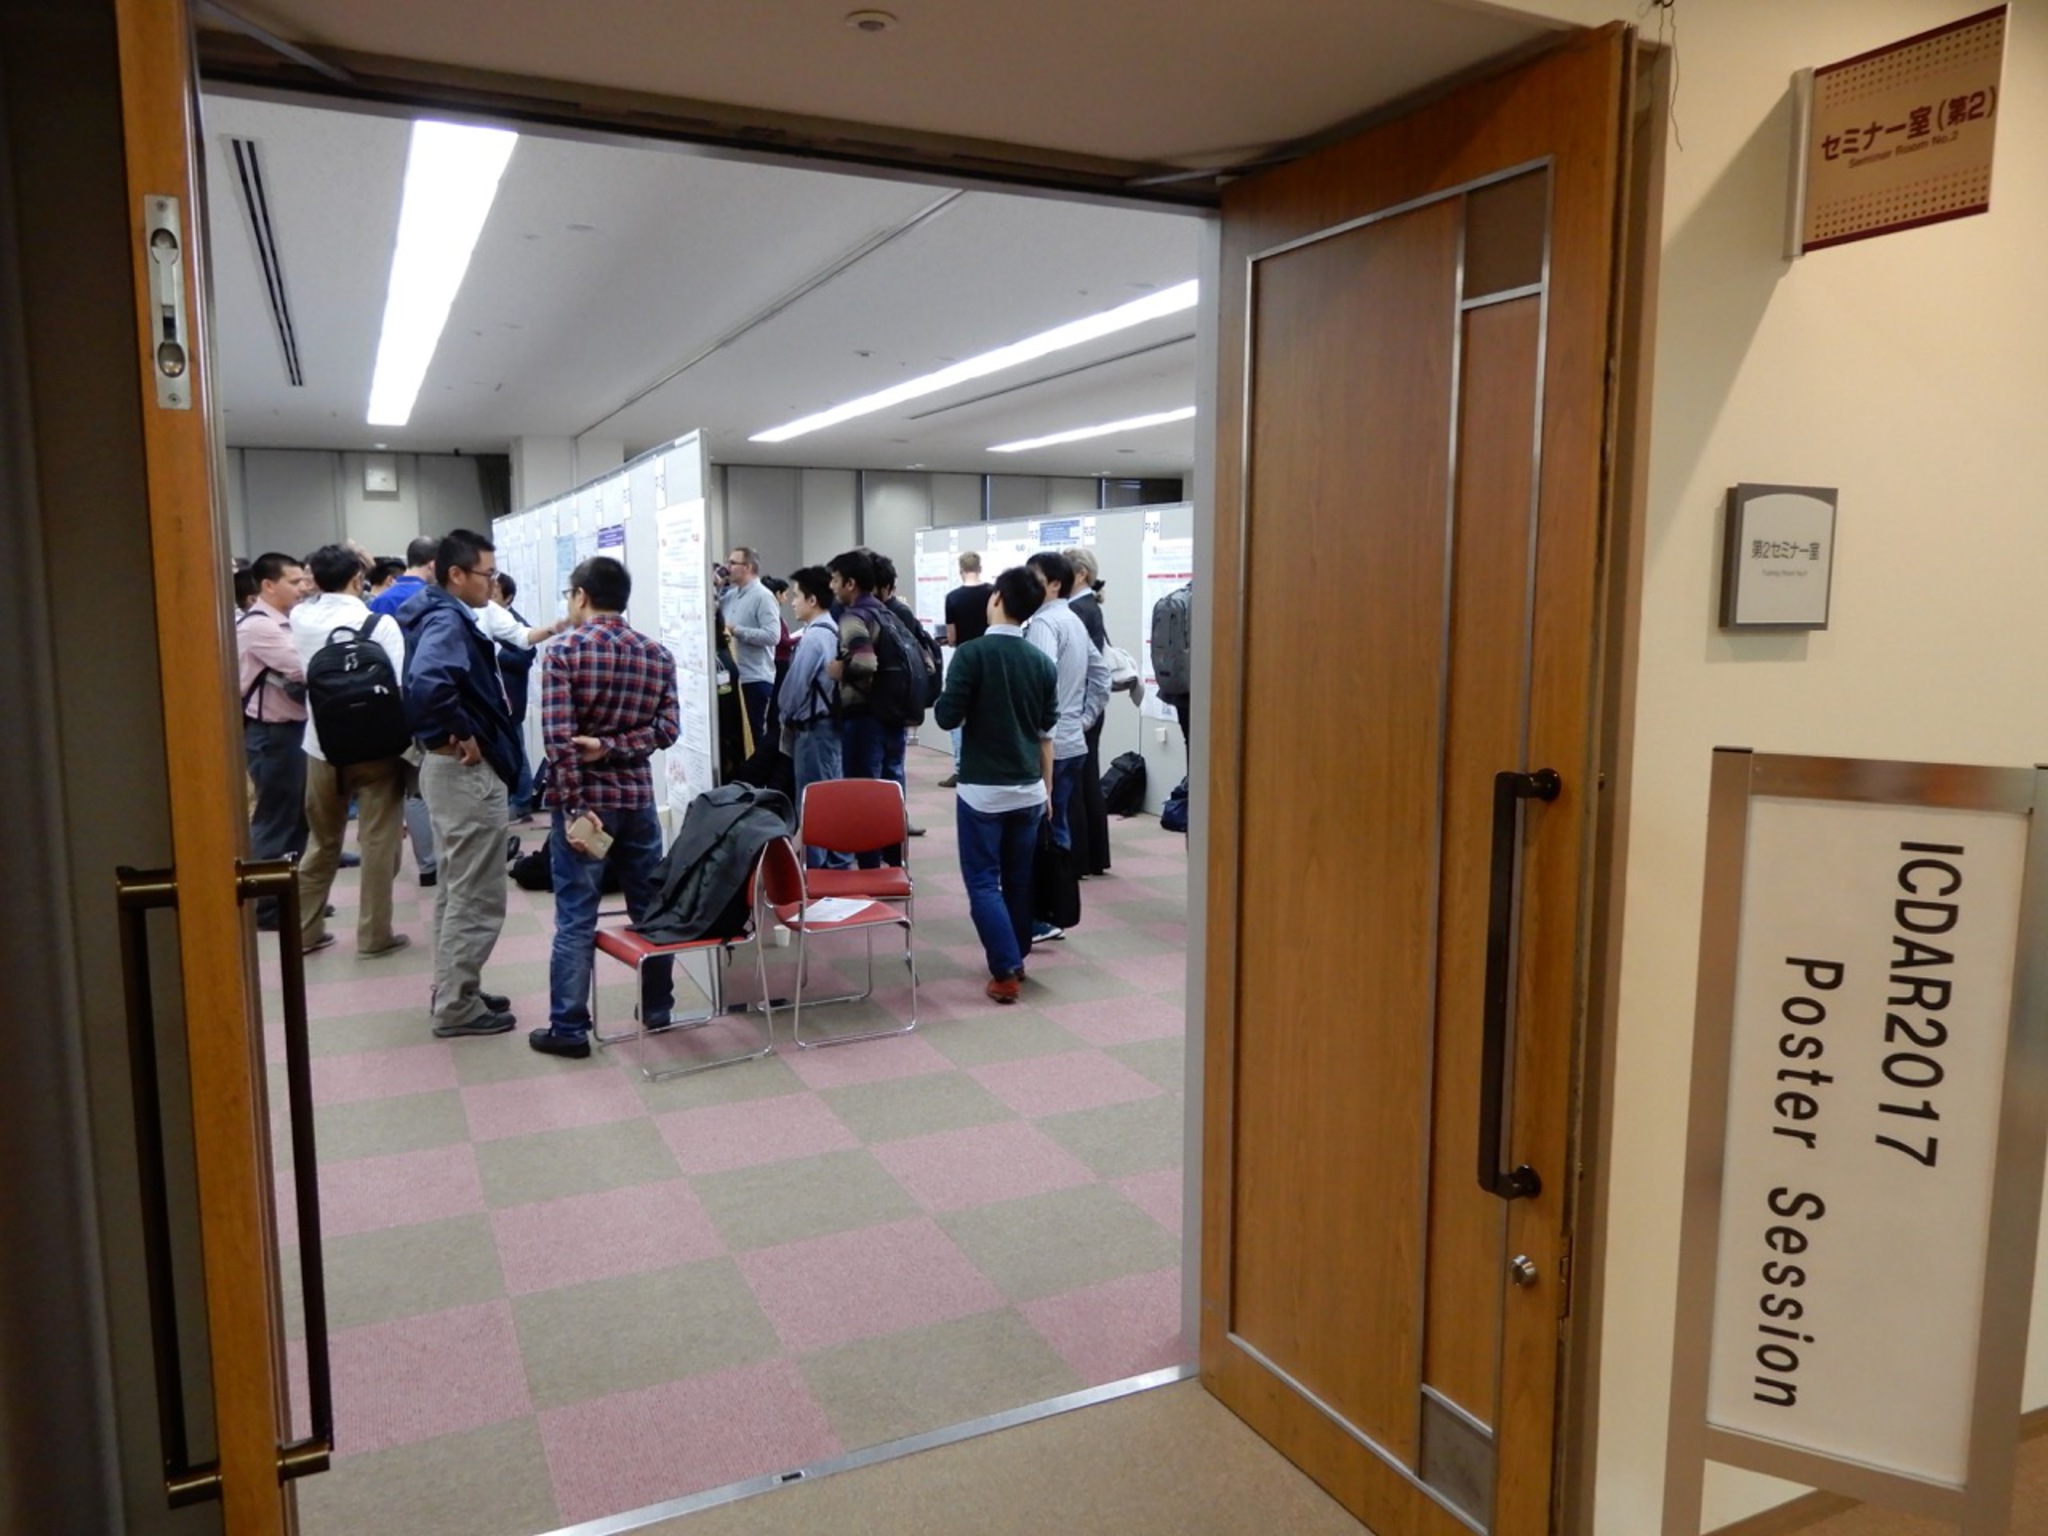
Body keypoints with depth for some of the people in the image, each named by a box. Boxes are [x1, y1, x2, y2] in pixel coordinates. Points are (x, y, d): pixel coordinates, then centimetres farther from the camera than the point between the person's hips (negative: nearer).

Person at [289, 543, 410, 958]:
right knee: (379, 843, 5)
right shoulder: (381, 624, -15)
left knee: (321, 842, 17)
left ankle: (304, 930, 25)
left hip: (321, 746, 5)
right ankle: (374, 935, 10)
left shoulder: (301, 619, -1)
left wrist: (323, 572, 20)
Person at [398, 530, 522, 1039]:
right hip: (467, 769, -11)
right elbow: (427, 683, -38)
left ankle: (453, 990, 28)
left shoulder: (442, 615, 11)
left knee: (456, 887, 18)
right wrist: (463, 734, -24)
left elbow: (425, 680, 24)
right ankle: (457, 1007, 6)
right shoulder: (448, 621, -19)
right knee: (476, 895, -2)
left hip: (448, 765, 11)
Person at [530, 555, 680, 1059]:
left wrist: (575, 810, -16)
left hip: (584, 799, -4)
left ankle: (569, 1028, 6)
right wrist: (610, 747, -11)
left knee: (576, 918, 1)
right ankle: (657, 1008, 25)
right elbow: (667, 728, -3)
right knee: (651, 906, 14)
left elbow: (559, 739, -16)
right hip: (637, 796, 4)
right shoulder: (658, 654, 6)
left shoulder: (563, 653, -9)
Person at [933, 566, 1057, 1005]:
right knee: (1018, 879, 16)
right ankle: (1017, 959, 28)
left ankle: (1006, 973, -4)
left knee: (982, 882, 2)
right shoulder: (1043, 662, 3)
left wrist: (951, 701, 11)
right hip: (1028, 789, 5)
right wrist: (1047, 789, 18)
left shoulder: (973, 653, -12)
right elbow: (1047, 732, 9)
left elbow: (947, 717, -12)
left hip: (982, 788, -5)